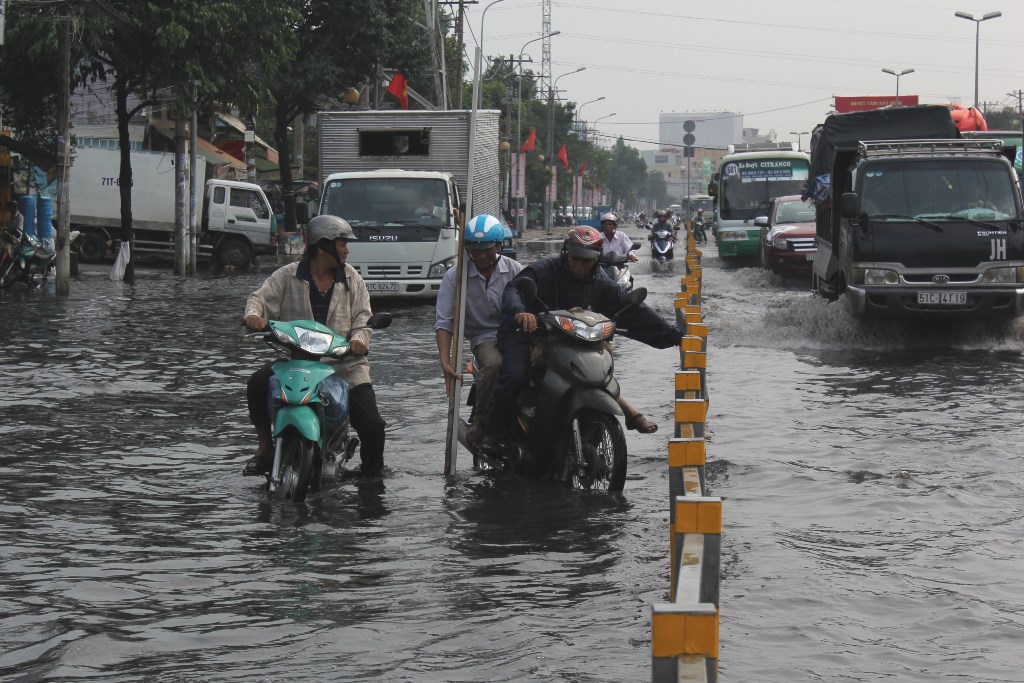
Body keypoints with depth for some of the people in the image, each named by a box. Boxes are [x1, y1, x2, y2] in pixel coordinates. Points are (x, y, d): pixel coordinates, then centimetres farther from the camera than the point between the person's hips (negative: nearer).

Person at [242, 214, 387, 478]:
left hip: (344, 362, 1)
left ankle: (372, 471, 15)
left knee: (372, 425, -14)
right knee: (258, 383, -26)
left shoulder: (351, 279, 9)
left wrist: (359, 338, -17)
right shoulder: (288, 276, 4)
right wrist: (254, 314, -25)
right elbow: (261, 298, -1)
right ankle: (265, 447, -6)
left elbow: (363, 315, 5)